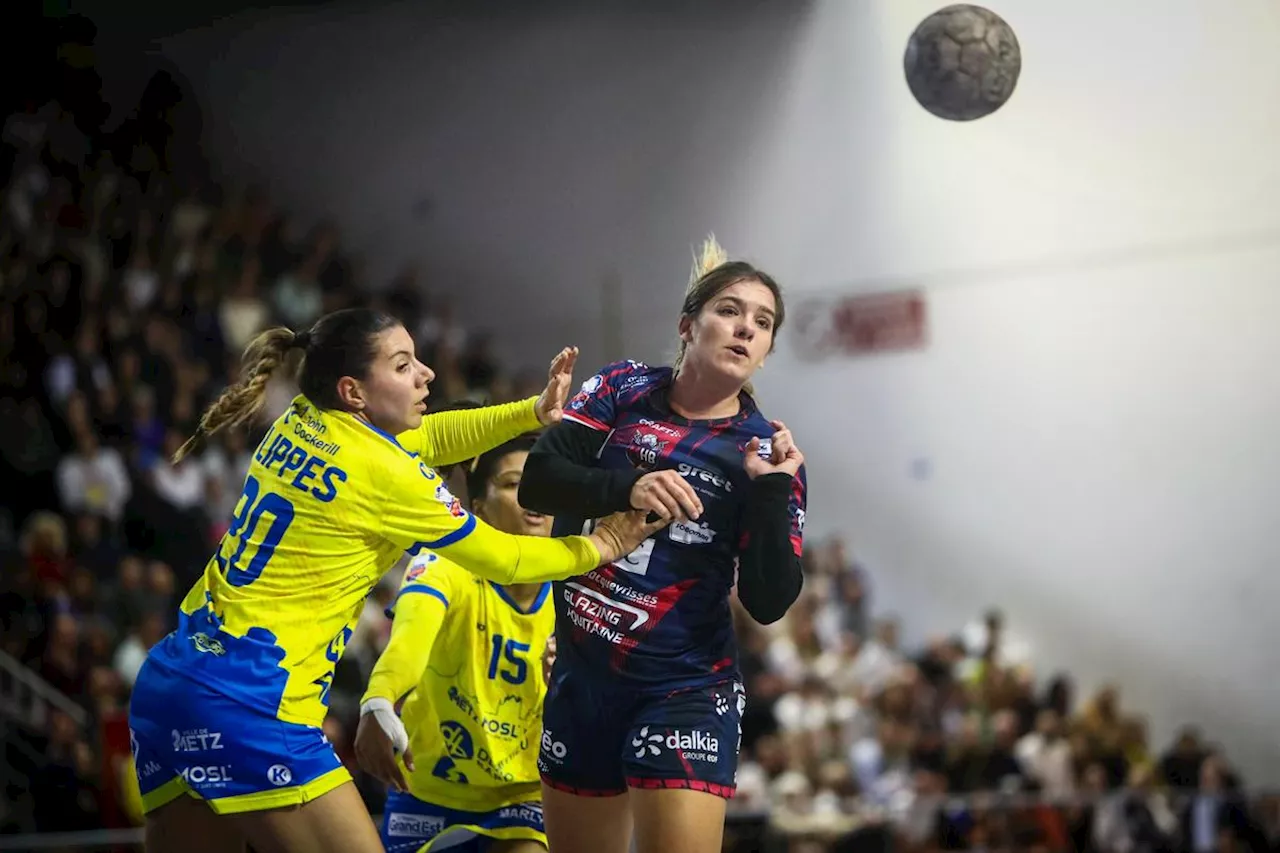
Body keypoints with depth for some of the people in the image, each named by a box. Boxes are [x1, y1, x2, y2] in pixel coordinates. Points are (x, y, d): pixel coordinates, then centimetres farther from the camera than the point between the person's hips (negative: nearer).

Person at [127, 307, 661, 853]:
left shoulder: (301, 423, 9)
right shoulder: (384, 473, -11)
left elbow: (424, 438, 23)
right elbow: (500, 559, 1)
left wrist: (534, 411, 11)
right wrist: (601, 547, 16)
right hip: (247, 707, -9)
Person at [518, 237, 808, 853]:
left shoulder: (768, 451, -4)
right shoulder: (623, 388, 1)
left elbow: (768, 603, -11)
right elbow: (536, 481, -10)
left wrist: (770, 492, -21)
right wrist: (627, 489, -25)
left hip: (685, 689, -3)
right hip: (580, 675, 3)